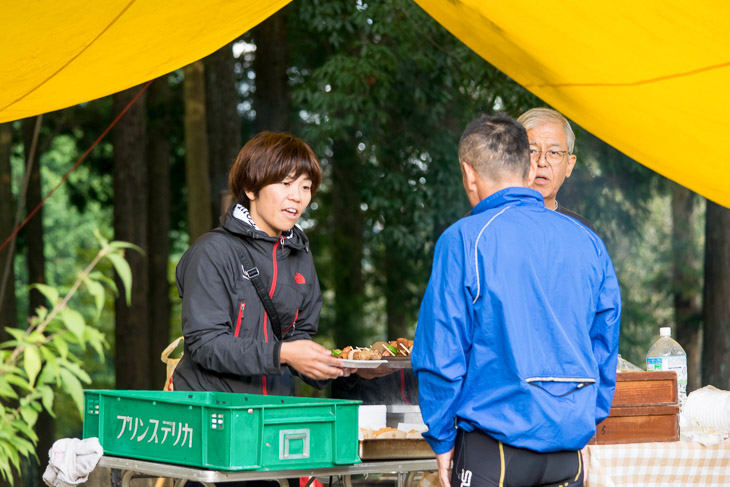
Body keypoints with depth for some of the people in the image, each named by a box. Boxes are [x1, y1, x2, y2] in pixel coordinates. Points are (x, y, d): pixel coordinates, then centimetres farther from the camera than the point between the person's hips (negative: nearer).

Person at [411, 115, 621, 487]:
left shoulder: (464, 240, -8)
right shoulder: (588, 242, 7)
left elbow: (441, 354, -8)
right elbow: (605, 348, 13)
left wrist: (442, 442, 0)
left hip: (495, 447, -4)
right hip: (570, 448, 5)